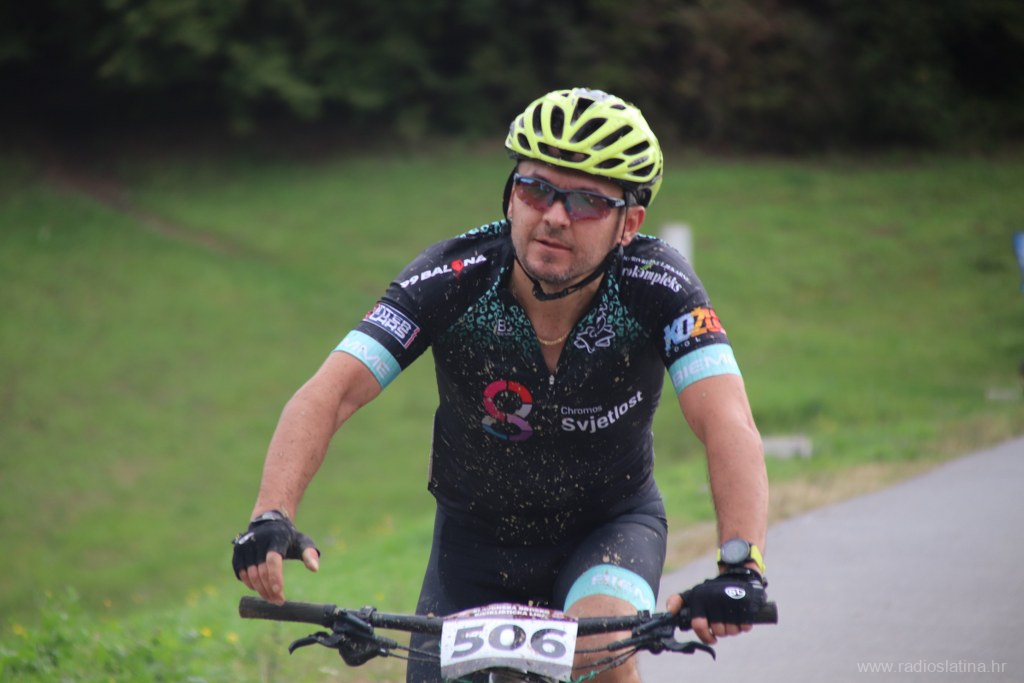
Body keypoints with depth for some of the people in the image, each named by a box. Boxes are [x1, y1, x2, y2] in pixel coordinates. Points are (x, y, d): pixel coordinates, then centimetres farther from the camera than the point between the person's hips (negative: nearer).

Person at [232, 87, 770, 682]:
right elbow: (330, 394, -29)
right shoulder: (453, 279, -23)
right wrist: (271, 517, -47)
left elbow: (727, 425, -35)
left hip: (610, 526, -2)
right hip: (478, 537, 2)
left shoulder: (654, 286, -24)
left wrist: (740, 568, -52)